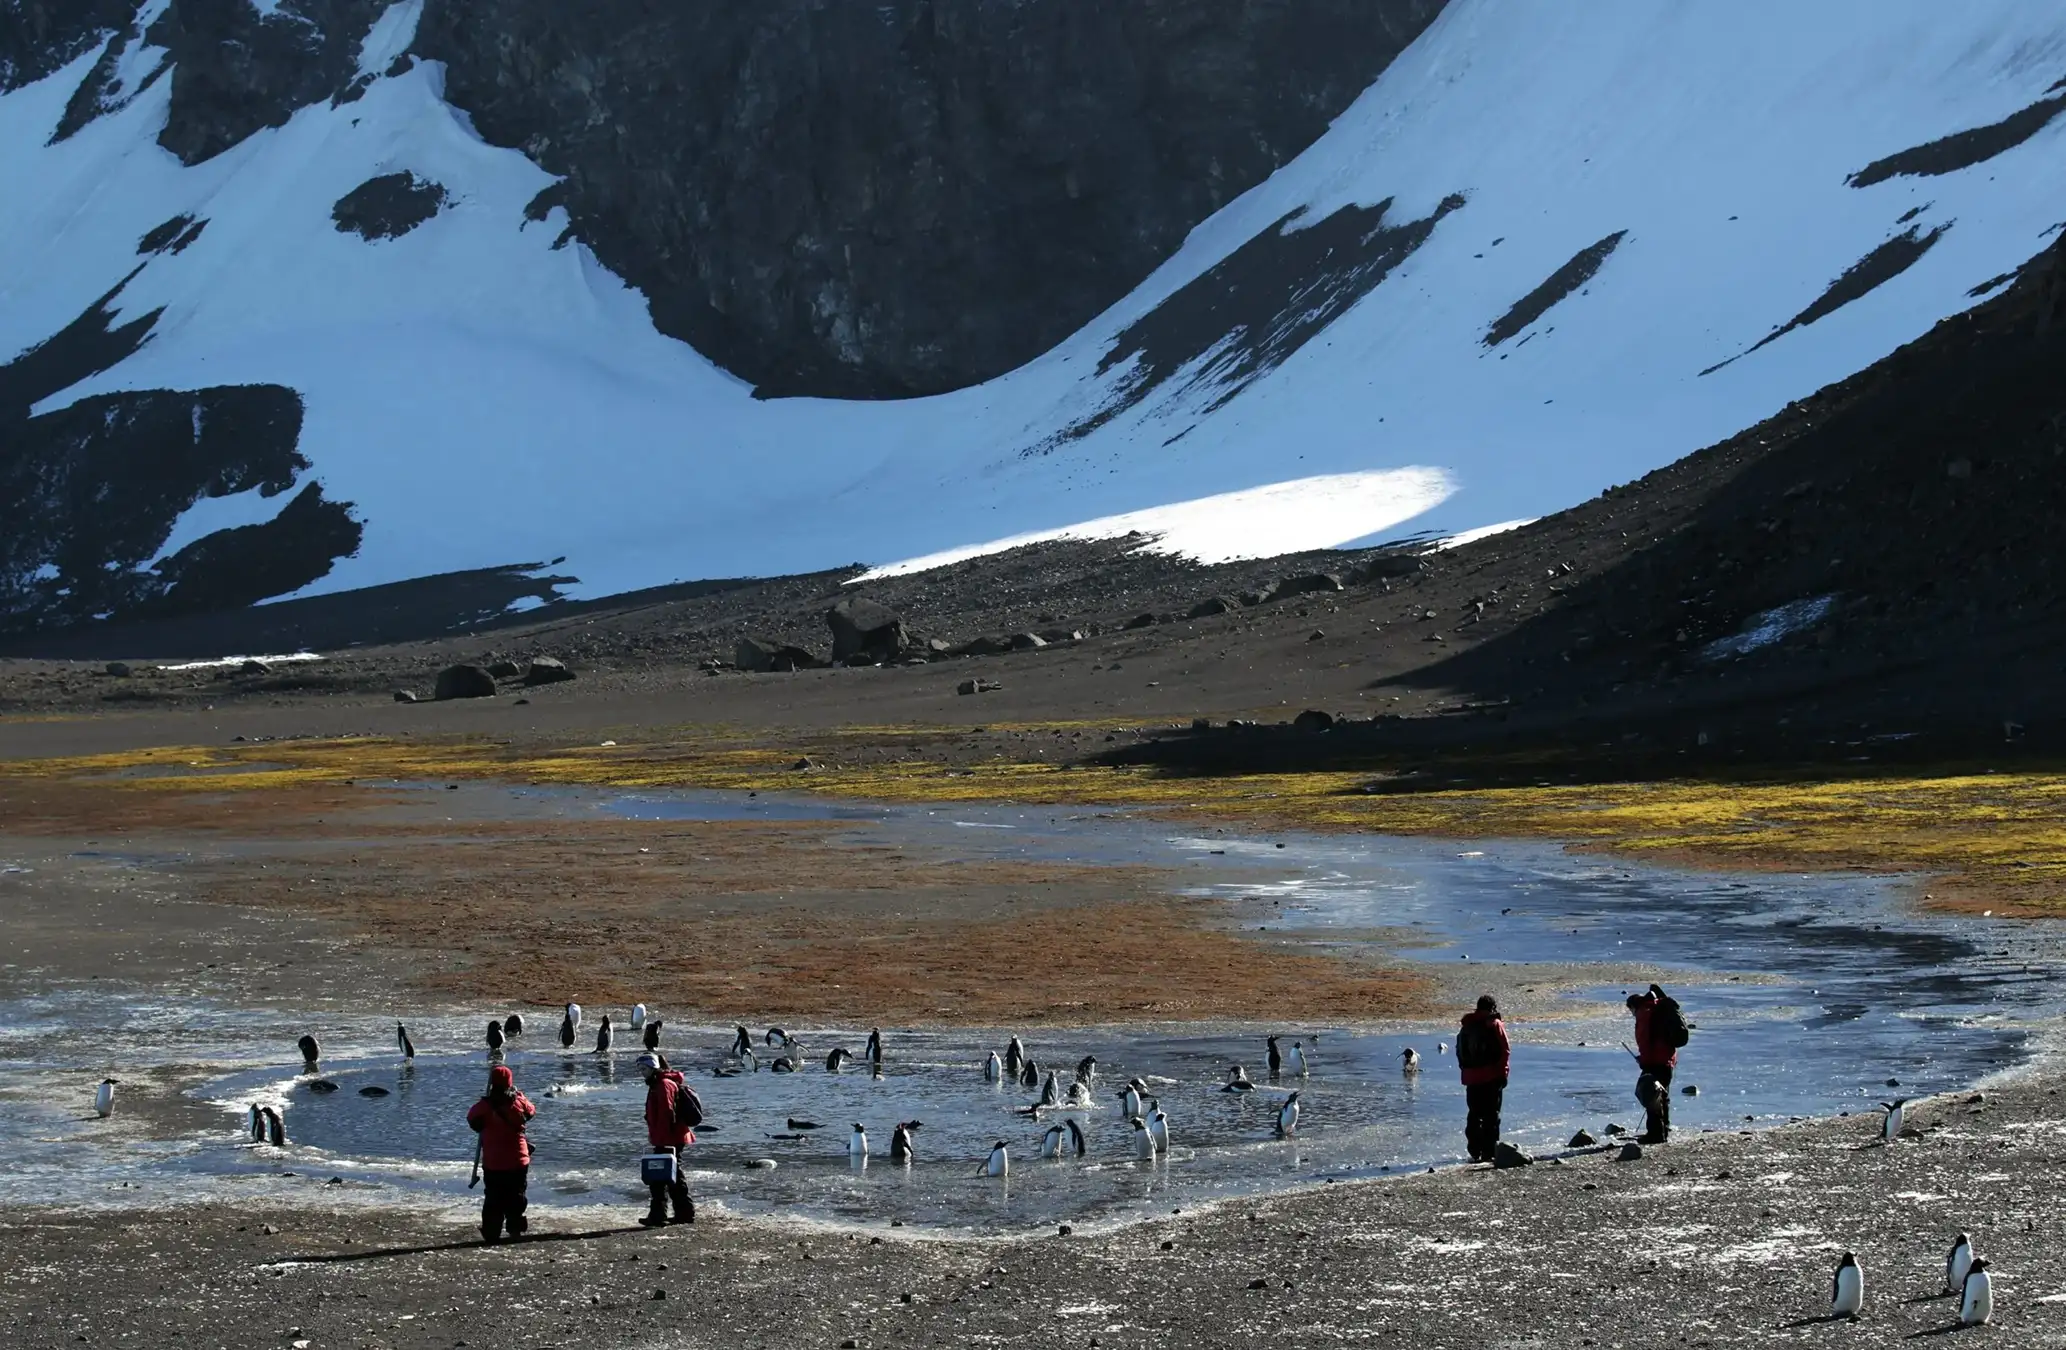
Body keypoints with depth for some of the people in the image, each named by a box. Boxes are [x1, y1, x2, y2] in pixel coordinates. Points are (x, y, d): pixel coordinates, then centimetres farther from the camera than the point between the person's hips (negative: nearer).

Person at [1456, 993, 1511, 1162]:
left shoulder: (1466, 1026, 13)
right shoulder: (1494, 1025, -5)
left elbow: (1460, 1052, 14)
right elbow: (1505, 1051, -10)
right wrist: (1503, 1072, -4)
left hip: (1471, 1077, 5)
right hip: (1492, 1077, -5)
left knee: (1474, 1115, 11)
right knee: (1491, 1116, -1)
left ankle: (1475, 1152, 10)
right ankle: (1489, 1152, -5)